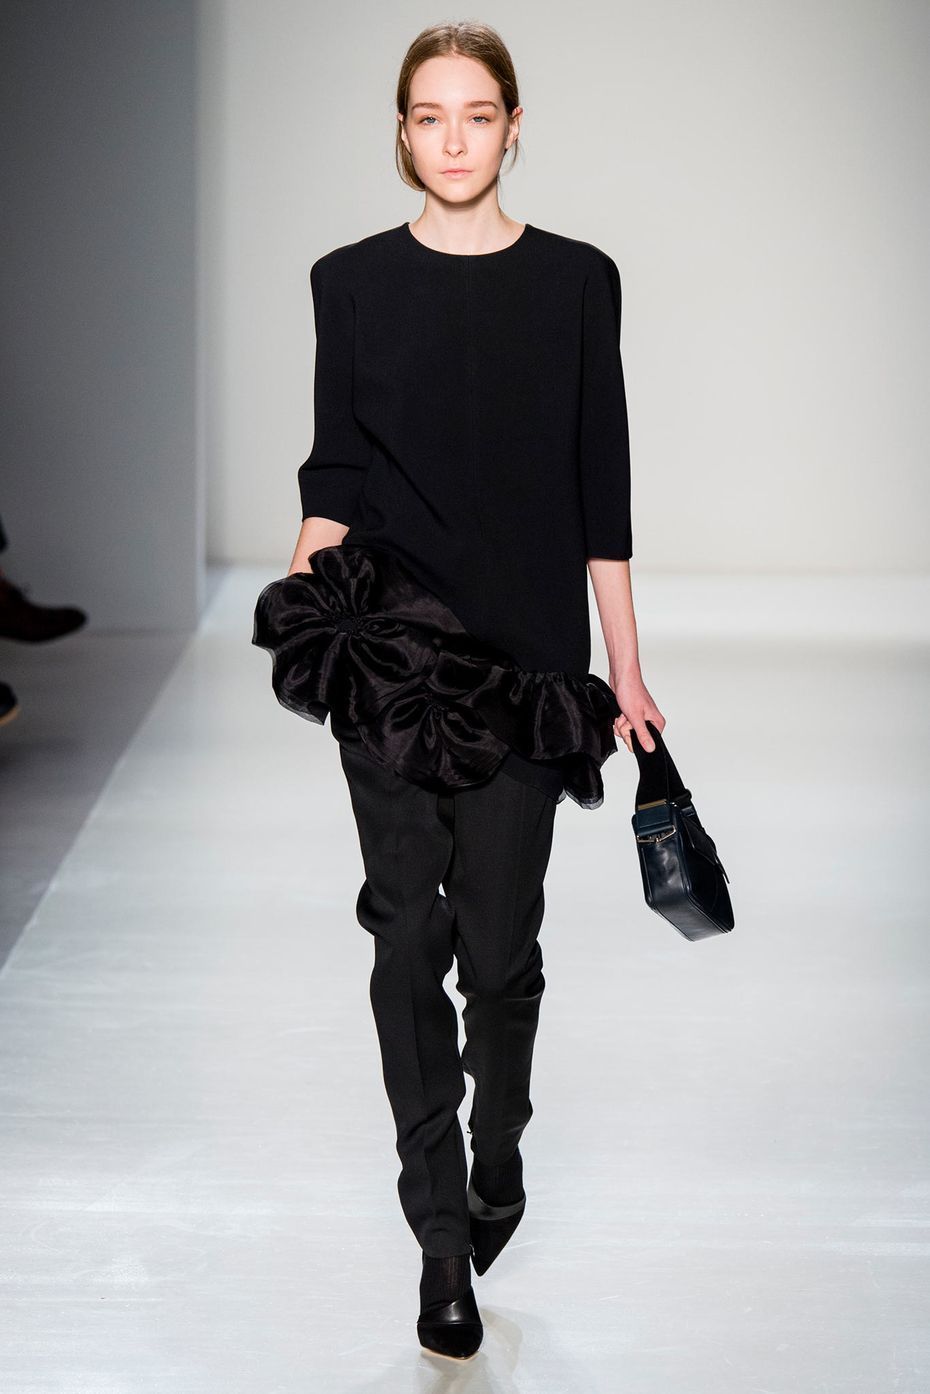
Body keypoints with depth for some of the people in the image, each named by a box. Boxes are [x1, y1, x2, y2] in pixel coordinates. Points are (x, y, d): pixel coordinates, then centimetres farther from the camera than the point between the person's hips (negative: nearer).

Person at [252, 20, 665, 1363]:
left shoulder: (576, 281, 4)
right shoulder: (353, 282, 5)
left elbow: (601, 493, 5)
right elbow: (334, 473, 6)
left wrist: (623, 666, 5)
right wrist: (305, 596, -13)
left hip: (525, 659, 0)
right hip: (389, 657, 1)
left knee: (499, 946, 2)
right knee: (409, 938, 0)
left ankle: (499, 1150, 31)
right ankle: (443, 1239, 10)